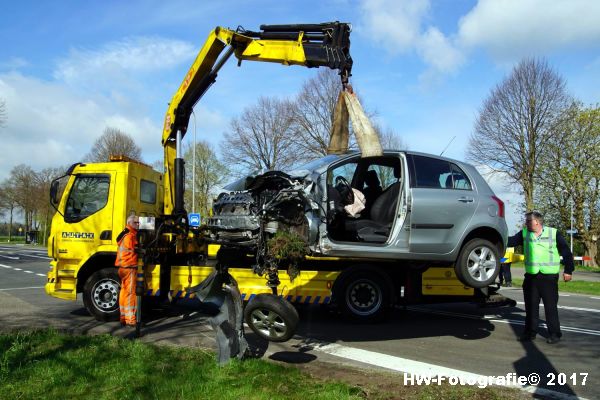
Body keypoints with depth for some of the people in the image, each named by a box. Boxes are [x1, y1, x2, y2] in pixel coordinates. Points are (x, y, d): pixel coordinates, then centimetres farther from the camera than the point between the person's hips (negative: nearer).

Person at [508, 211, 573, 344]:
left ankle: (554, 333, 13)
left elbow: (566, 252, 1)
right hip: (531, 276, 3)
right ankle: (530, 332, 19)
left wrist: (568, 270, -3)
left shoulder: (554, 233, -1)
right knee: (531, 306, 9)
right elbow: (510, 241, -2)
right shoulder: (524, 234, 7)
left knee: (551, 306, 2)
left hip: (549, 277, -3)